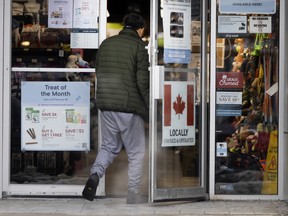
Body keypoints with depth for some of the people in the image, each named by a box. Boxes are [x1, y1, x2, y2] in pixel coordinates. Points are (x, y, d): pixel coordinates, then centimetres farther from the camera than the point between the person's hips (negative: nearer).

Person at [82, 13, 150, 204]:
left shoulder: (106, 43, 10)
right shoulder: (139, 46, -6)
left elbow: (98, 72, 15)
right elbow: (143, 80, -11)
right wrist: (150, 106, -2)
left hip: (106, 104, 5)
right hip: (130, 106, -5)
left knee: (109, 146, 20)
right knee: (136, 153, 8)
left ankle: (95, 175, -4)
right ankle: (134, 194, 10)